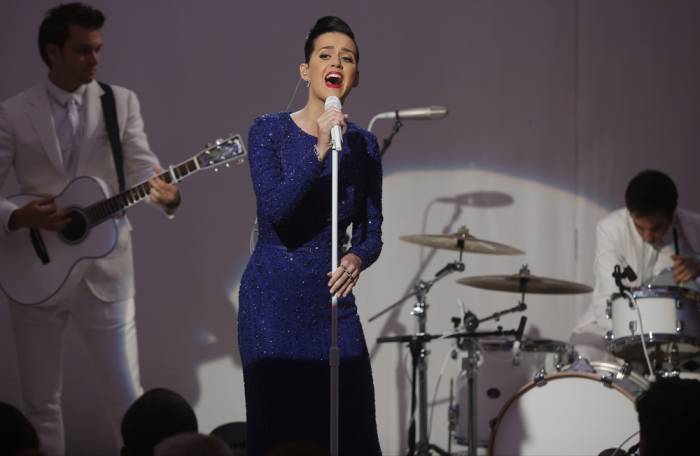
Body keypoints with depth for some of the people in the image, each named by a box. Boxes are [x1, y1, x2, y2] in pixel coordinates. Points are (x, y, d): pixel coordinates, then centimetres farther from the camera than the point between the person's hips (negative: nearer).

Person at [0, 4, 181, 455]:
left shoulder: (122, 102, 2)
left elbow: (143, 166, -7)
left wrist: (168, 193, -29)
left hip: (105, 270, 0)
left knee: (128, 397, 0)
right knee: (40, 401, 10)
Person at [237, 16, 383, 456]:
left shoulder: (363, 145, 6)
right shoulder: (269, 131, -6)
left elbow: (372, 232, 8)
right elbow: (274, 209, -20)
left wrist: (357, 259, -14)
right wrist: (320, 151, -28)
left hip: (333, 301, 4)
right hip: (274, 300, -4)